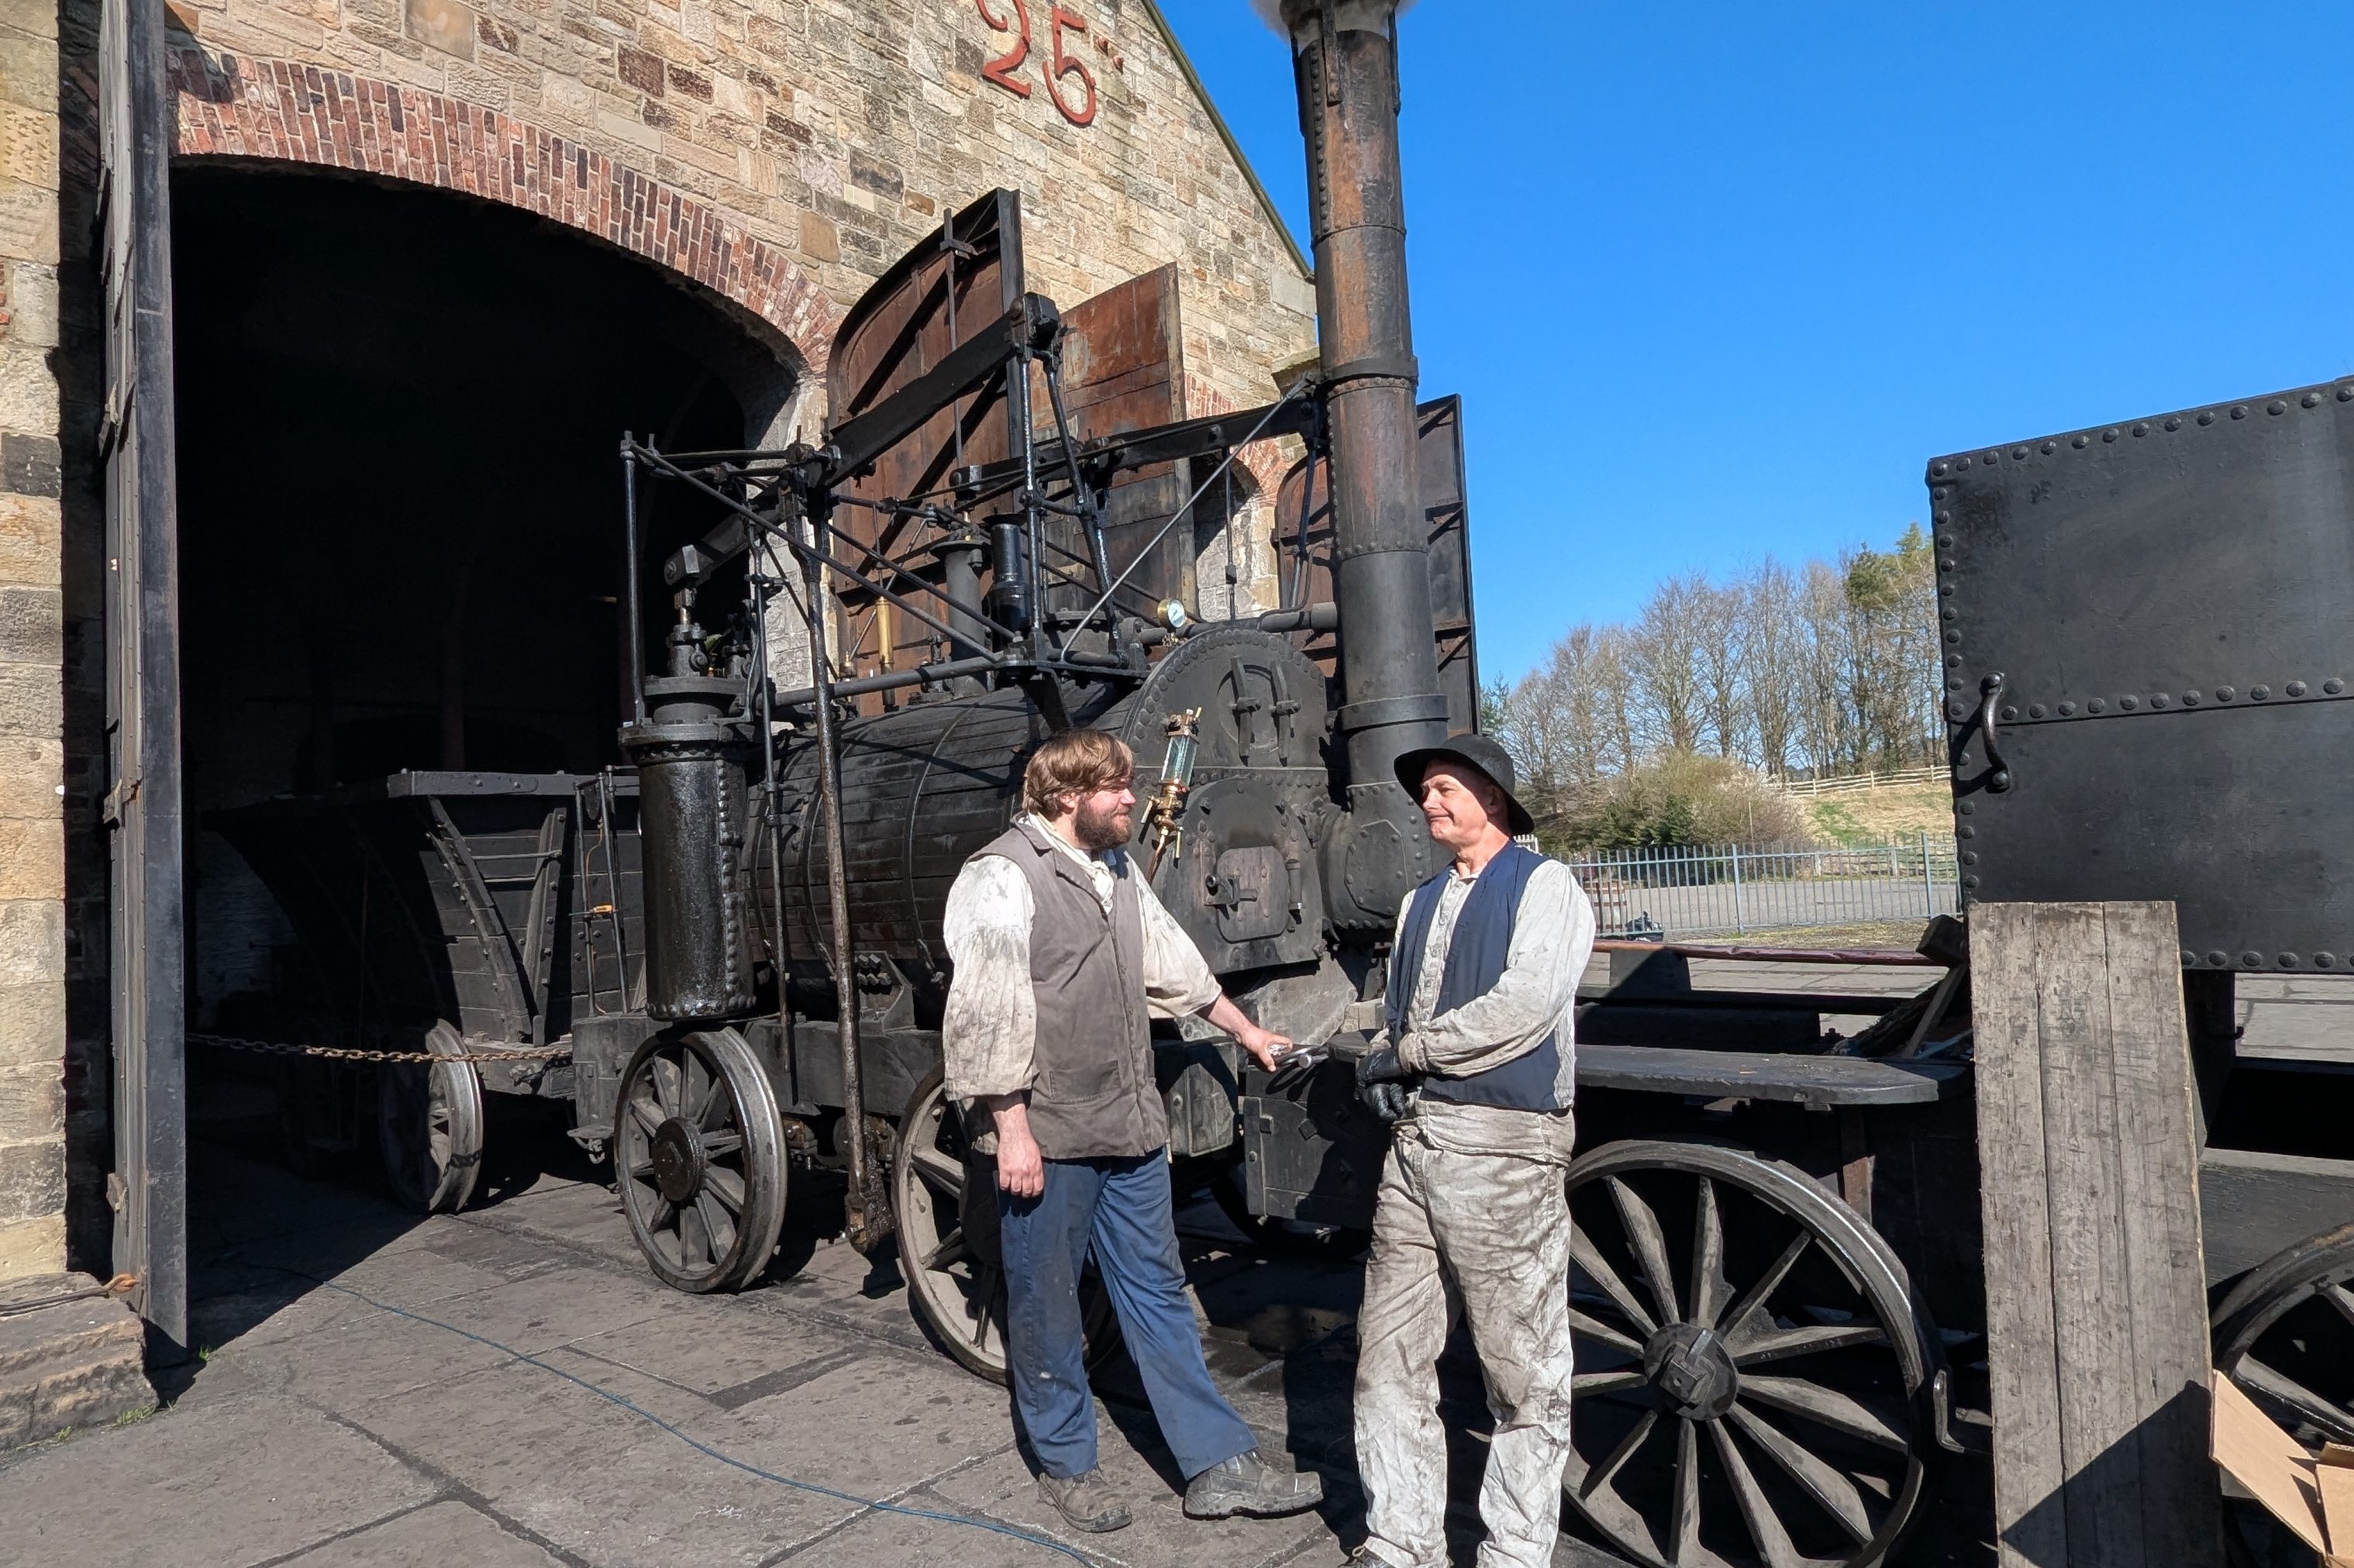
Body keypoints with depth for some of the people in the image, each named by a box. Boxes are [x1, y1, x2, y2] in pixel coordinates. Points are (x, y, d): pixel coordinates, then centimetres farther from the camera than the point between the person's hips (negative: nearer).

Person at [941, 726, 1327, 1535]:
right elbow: (987, 1014, -18)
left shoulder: (1118, 870, 13)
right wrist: (1012, 1132, -19)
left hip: (1131, 1130, 7)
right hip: (1048, 1136, -7)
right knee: (1047, 1306, 9)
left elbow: (1171, 960, 24)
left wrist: (1244, 1029, 31)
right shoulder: (1003, 877, -13)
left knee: (1157, 1289, 12)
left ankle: (1221, 1466, 20)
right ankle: (1066, 1466, 29)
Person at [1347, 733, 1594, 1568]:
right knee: (1389, 1355, 9)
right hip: (1414, 1143, 7)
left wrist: (1409, 1052, -8)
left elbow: (1525, 1006, -14)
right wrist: (1381, 1074, -3)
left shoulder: (1544, 885, -1)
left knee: (1524, 1372, 4)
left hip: (1503, 1146, -6)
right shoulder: (1421, 903, 20)